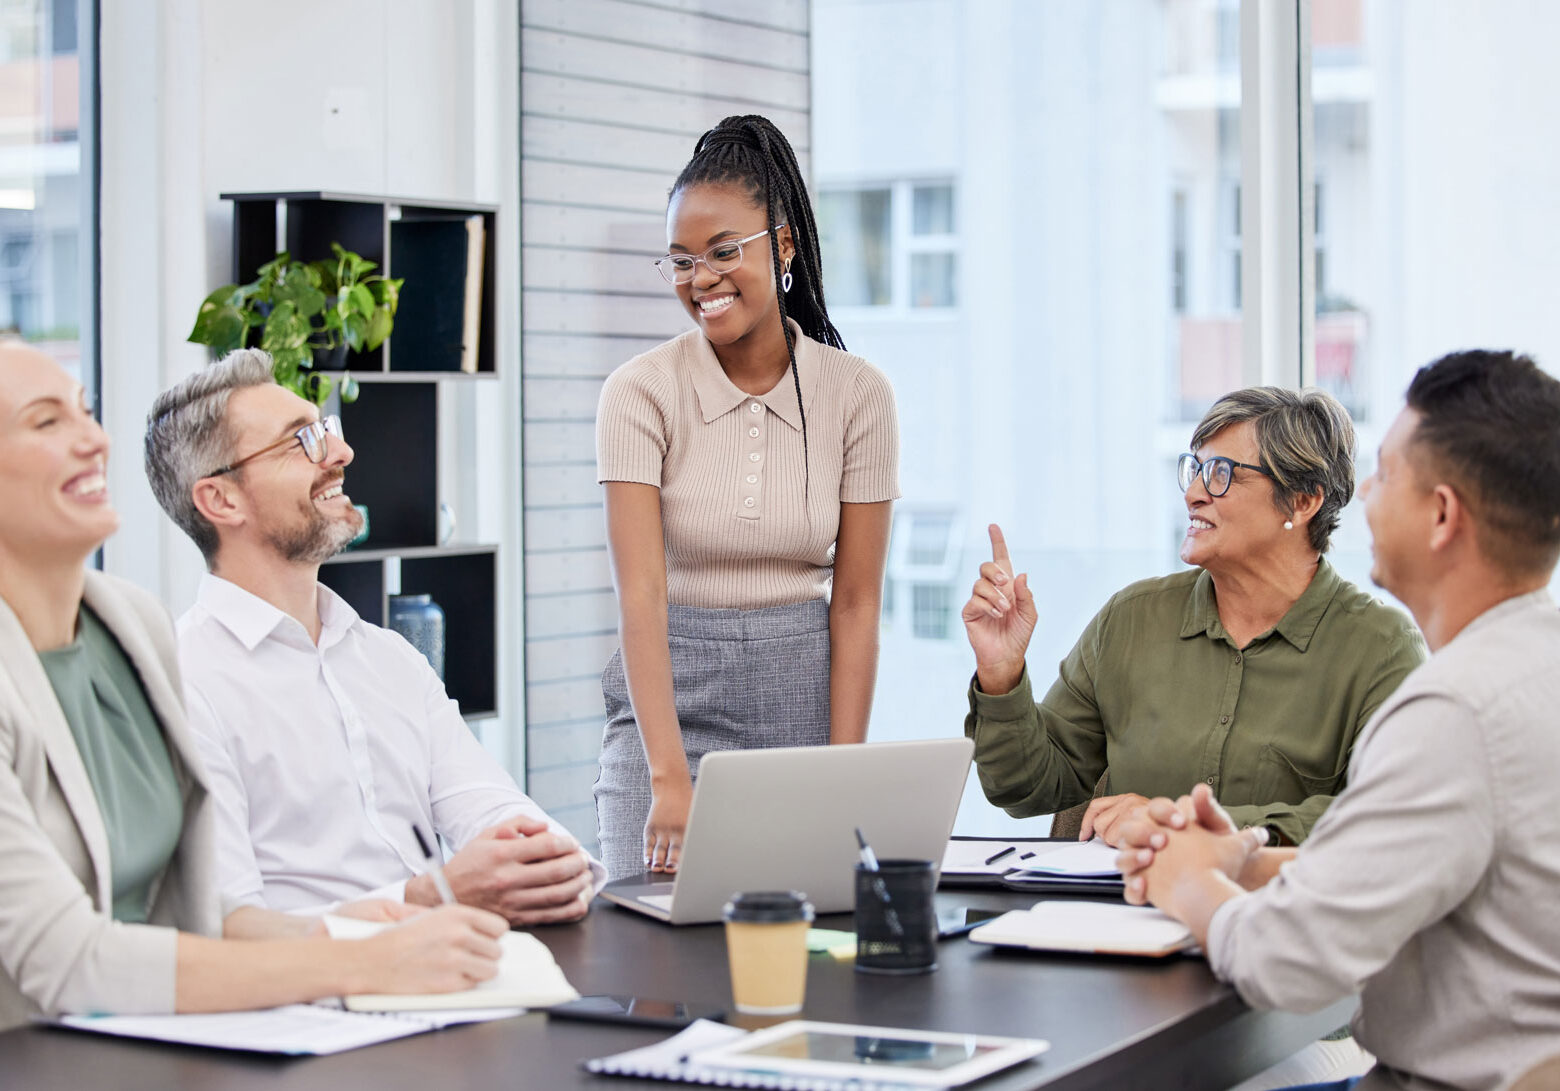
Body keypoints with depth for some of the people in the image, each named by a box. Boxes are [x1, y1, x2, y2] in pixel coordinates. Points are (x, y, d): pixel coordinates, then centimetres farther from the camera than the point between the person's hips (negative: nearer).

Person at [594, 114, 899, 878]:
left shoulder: (857, 393, -2)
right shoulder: (640, 393, -7)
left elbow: (855, 600, -2)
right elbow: (641, 591, -16)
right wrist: (669, 778, -26)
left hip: (806, 701, 1)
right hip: (672, 705, -1)